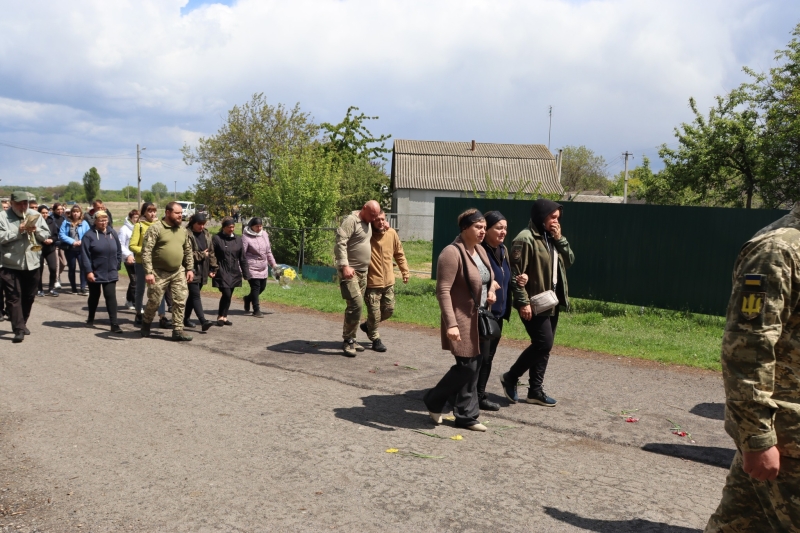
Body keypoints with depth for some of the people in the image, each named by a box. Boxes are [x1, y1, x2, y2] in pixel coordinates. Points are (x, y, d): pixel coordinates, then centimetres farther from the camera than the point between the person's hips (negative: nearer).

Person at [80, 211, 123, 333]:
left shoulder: (113, 233, 5)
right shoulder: (89, 235, -9)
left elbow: (118, 251, 12)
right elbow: (85, 255, -13)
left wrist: (117, 266, 9)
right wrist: (88, 271, -18)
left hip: (110, 273, 2)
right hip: (95, 273, -2)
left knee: (111, 296, -5)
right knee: (94, 296, 14)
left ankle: (114, 324, -7)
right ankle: (90, 320, 34)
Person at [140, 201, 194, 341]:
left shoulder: (182, 230, 9)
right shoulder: (155, 228, -11)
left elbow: (188, 251, 17)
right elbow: (146, 251, -15)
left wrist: (190, 269, 10)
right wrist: (148, 272, -21)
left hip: (178, 272, 5)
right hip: (159, 272, -5)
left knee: (180, 301, 0)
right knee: (154, 301, 5)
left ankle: (178, 330, 7)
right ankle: (146, 323, 32)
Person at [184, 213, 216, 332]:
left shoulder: (206, 235, 13)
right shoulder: (187, 235, -12)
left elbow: (210, 252, 18)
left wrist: (212, 268, 14)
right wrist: (202, 255, -10)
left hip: (202, 270, 7)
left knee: (193, 295, 15)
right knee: (195, 295, -11)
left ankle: (186, 318, 26)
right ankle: (203, 321, -19)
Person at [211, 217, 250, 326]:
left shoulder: (238, 239, 9)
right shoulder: (217, 238, -4)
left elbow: (242, 258, 12)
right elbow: (212, 256, -5)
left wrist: (246, 273, 8)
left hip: (234, 272, 5)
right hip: (222, 272, -5)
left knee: (229, 296, 8)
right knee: (226, 294, -12)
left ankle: (224, 317, 20)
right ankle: (221, 316, 5)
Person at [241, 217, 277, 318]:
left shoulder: (264, 235, 7)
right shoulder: (246, 237, -12)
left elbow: (268, 251, 17)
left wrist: (273, 263, 18)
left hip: (263, 267, 7)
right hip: (252, 267, -7)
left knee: (262, 286, 14)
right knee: (255, 287, -6)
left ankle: (248, 298, 40)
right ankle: (256, 310, 4)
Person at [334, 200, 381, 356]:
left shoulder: (368, 223, 13)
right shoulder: (351, 220, -13)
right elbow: (340, 243, -21)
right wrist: (345, 265, -29)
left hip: (363, 272, 9)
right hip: (349, 271, -9)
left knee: (357, 305, 11)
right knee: (356, 304, -15)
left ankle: (351, 339, 19)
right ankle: (347, 340, -5)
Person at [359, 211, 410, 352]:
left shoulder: (391, 233, 1)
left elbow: (399, 254, 12)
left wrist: (405, 271, 14)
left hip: (388, 282, 5)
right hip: (372, 282, -5)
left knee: (389, 310, 15)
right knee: (374, 312, 0)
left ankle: (368, 325, 38)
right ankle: (375, 339, 20)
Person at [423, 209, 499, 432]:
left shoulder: (480, 250, 9)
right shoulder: (452, 253, -17)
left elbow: (490, 276, 27)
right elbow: (443, 291, -22)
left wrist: (492, 289, 3)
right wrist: (451, 324, -27)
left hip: (480, 321, 8)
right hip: (462, 321, -8)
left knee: (474, 368, 11)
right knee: (467, 367, -6)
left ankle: (466, 416, 23)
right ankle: (434, 400, 16)